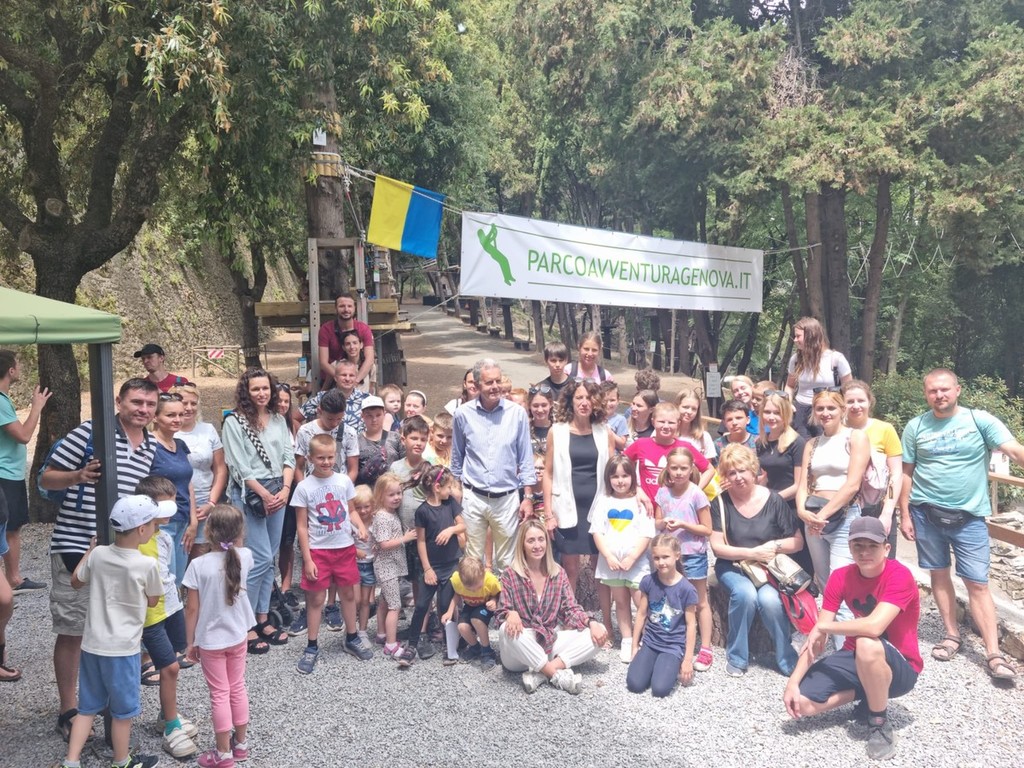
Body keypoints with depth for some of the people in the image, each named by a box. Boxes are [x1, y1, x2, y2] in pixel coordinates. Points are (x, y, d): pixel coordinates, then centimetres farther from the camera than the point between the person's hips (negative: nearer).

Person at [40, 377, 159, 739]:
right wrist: (79, 476, -25)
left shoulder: (152, 447, 7)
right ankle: (68, 711, 17)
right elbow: (46, 479, -7)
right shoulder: (90, 433, -11)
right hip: (76, 546, -5)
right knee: (72, 631, 3)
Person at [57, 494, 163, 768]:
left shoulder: (98, 555, -6)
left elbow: (75, 582, 13)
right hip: (123, 649, -5)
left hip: (92, 644, 5)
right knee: (122, 709, 13)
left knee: (88, 706, 18)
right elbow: (152, 601, -2)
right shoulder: (147, 565, -18)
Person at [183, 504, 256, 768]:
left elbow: (191, 609, -14)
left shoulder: (198, 565, -20)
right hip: (238, 636, 4)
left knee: (219, 695, 6)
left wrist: (190, 642, -2)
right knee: (238, 688, 18)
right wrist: (233, 528, 7)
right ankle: (241, 743, 30)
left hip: (210, 641, -3)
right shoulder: (244, 557, -10)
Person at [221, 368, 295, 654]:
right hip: (249, 495, -5)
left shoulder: (278, 420, 10)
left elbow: (288, 457, 9)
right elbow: (239, 467, -10)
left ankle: (262, 619, 21)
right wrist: (264, 495, -12)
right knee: (260, 559, -8)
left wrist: (285, 489, -5)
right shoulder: (234, 421, -6)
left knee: (269, 560, 10)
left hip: (278, 493, 6)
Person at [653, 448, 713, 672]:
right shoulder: (663, 492, 1)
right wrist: (664, 523, -14)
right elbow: (656, 523, 8)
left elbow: (707, 529, -9)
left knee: (700, 602, 6)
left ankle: (705, 649, 12)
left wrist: (683, 524, -20)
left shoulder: (697, 494, -12)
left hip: (693, 554, -4)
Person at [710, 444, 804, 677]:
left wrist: (775, 546, -18)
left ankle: (788, 661, -6)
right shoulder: (722, 502, -6)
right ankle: (737, 658, -12)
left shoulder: (773, 500, -6)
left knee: (769, 599, -31)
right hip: (733, 566, 0)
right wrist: (751, 553, -18)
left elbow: (798, 542, 1)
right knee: (745, 593, -32)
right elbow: (717, 547, -7)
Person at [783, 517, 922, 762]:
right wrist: (793, 682, -17)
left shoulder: (900, 576, -22)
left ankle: (881, 723, -14)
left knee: (867, 644, -40)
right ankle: (868, 696, 11)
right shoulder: (841, 577, -5)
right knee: (801, 703, -15)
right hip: (857, 660, 5)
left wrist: (823, 626, -21)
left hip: (901, 668, -5)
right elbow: (817, 638, -7)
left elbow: (873, 626, -37)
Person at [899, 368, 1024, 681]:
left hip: (969, 515, -2)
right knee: (939, 575, 11)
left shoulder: (980, 420, -5)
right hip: (926, 512, 2)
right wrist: (904, 514, 2)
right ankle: (952, 634, 26)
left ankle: (993, 654, 2)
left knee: (977, 583, -2)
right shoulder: (915, 427, 1)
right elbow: (906, 473, 5)